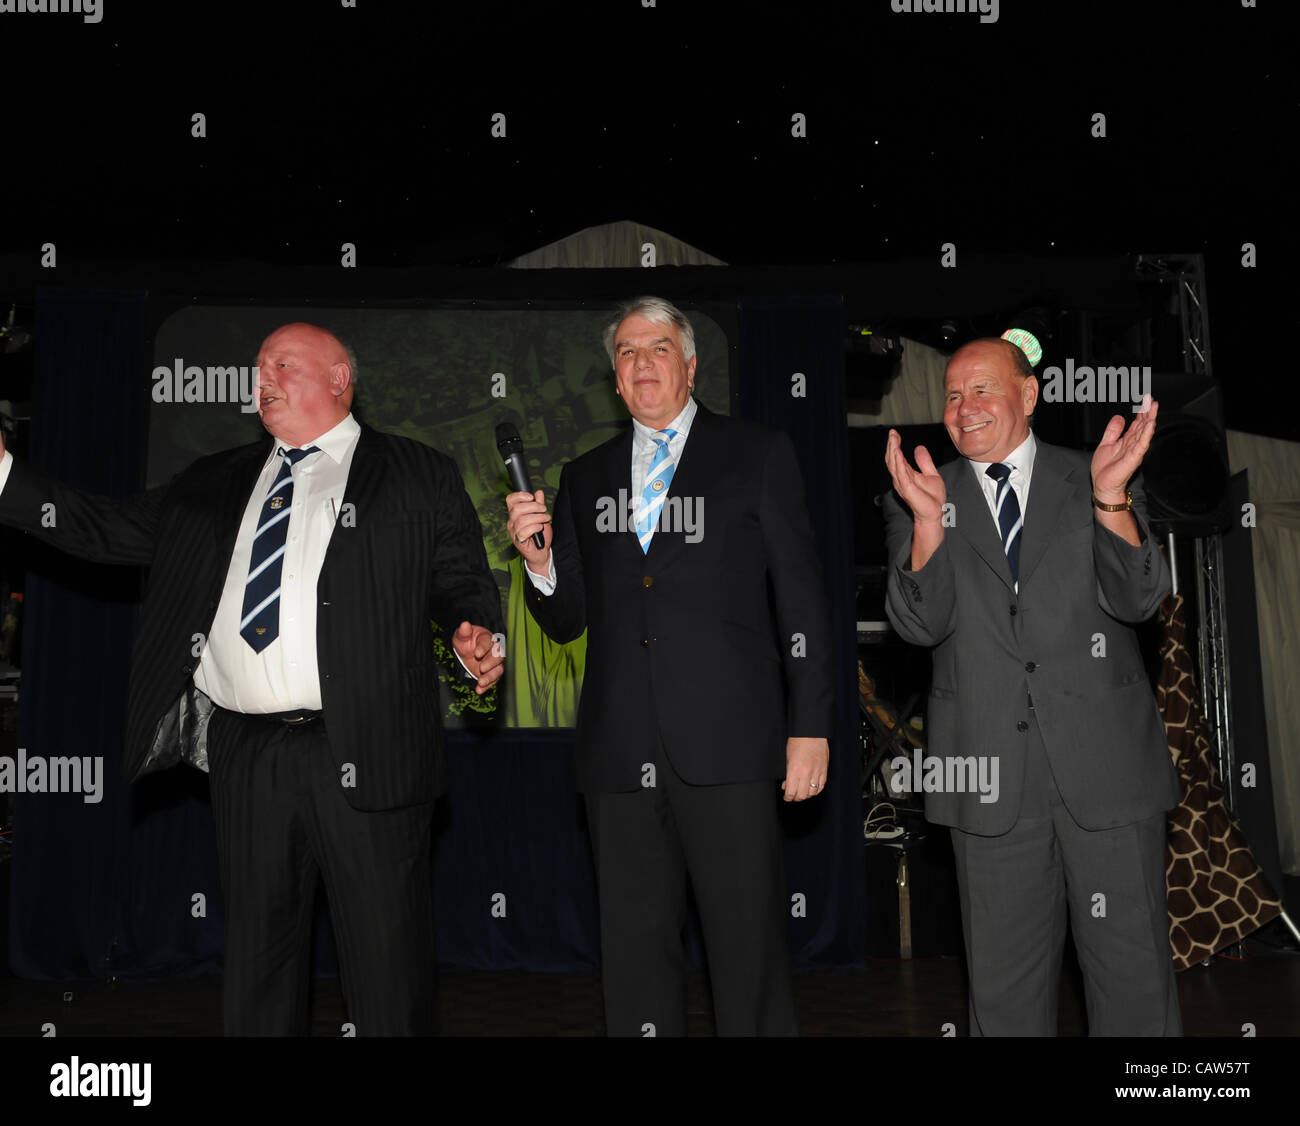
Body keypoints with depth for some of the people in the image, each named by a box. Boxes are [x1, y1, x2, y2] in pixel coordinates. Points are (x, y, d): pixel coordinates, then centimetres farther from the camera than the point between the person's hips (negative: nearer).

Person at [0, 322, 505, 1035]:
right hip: (245, 759, 5)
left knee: (389, 967, 3)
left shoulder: (419, 476, 5)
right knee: (255, 963, 16)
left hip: (365, 759, -4)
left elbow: (462, 584, 3)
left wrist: (475, 637, -17)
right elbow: (105, 530, 18)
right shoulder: (215, 485, 18)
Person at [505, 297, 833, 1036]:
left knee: (750, 948, 1)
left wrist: (811, 725, -3)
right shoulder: (584, 477, 16)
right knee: (635, 954, 11)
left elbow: (803, 597, 3)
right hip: (620, 754, 4)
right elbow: (568, 621, 16)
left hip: (726, 747, -3)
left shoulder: (758, 454, 7)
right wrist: (539, 560, -4)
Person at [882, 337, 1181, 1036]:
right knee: (1005, 983, 11)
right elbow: (920, 624, -6)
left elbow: (1137, 600, -5)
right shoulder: (918, 503, 6)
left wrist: (1111, 497, -20)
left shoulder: (1092, 482, 7)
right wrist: (928, 516, -20)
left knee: (1133, 970, 9)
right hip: (991, 777, 0)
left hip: (1107, 767, 0)